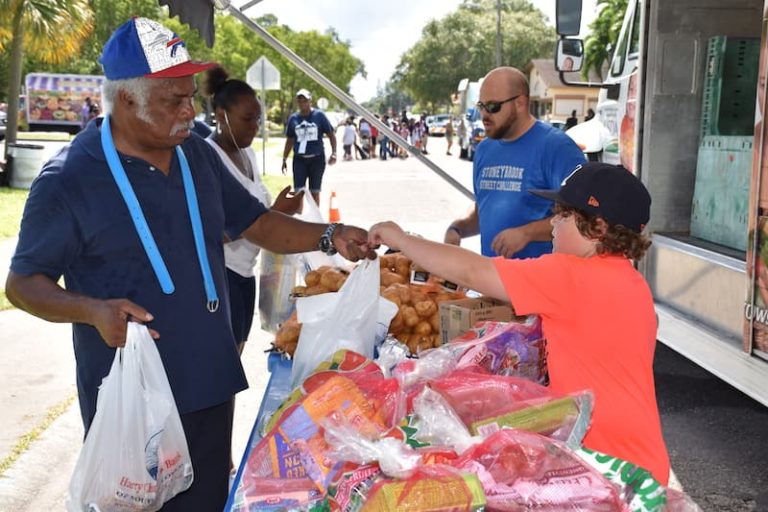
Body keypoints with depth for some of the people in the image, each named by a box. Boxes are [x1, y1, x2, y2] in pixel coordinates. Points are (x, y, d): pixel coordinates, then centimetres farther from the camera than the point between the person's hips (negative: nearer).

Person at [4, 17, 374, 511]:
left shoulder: (198, 155, 5)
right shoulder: (67, 180, -13)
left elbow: (256, 223, 13)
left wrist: (329, 238, -3)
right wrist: (95, 311, -25)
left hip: (211, 383, 5)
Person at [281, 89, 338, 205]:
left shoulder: (319, 116, -2)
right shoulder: (293, 118, 5)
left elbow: (331, 134, 1)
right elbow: (289, 141, 14)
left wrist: (333, 153, -10)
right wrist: (284, 159, 10)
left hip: (317, 159, -1)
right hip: (299, 159, 1)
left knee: (315, 192, 7)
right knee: (298, 192, -6)